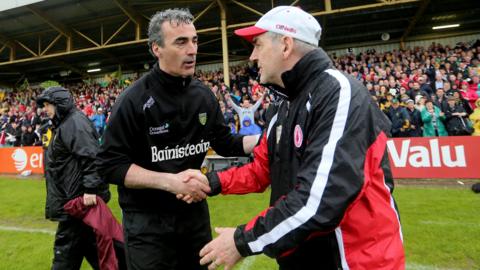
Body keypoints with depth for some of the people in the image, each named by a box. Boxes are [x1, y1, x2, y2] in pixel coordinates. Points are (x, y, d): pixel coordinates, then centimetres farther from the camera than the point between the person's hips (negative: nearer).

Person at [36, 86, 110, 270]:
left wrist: (91, 188, -29)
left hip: (79, 198, -10)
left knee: (66, 248, 2)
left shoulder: (74, 122, -15)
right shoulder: (63, 124, 18)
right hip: (73, 196, 10)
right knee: (88, 243, 16)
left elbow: (91, 156, -26)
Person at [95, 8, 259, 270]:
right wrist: (169, 181, -27)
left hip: (195, 212, 5)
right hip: (147, 221, -5)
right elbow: (110, 165, -16)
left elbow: (224, 142, 8)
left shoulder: (204, 95, -1)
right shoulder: (133, 100, -16)